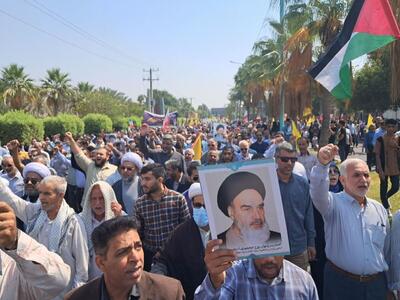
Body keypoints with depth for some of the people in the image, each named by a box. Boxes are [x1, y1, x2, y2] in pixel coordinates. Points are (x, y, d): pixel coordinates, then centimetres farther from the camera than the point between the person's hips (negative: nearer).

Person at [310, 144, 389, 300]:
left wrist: (391, 286, 18)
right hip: (341, 283, -4)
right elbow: (319, 194, -32)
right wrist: (322, 164, -49)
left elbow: (387, 249, 15)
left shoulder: (379, 208, 8)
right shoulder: (335, 203, -8)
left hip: (377, 283, 4)